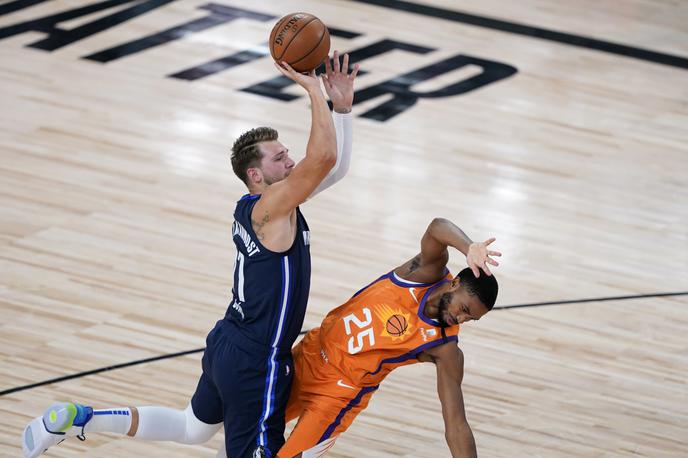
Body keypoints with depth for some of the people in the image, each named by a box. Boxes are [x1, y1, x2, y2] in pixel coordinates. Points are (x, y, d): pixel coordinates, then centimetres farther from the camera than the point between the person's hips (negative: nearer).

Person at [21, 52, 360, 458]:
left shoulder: (261, 203, 6)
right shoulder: (269, 207, -21)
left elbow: (336, 166, 12)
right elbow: (324, 157, -34)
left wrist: (343, 105, 0)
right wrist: (314, 90, -25)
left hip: (227, 347, 10)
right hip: (255, 366, -10)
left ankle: (76, 419, 23)